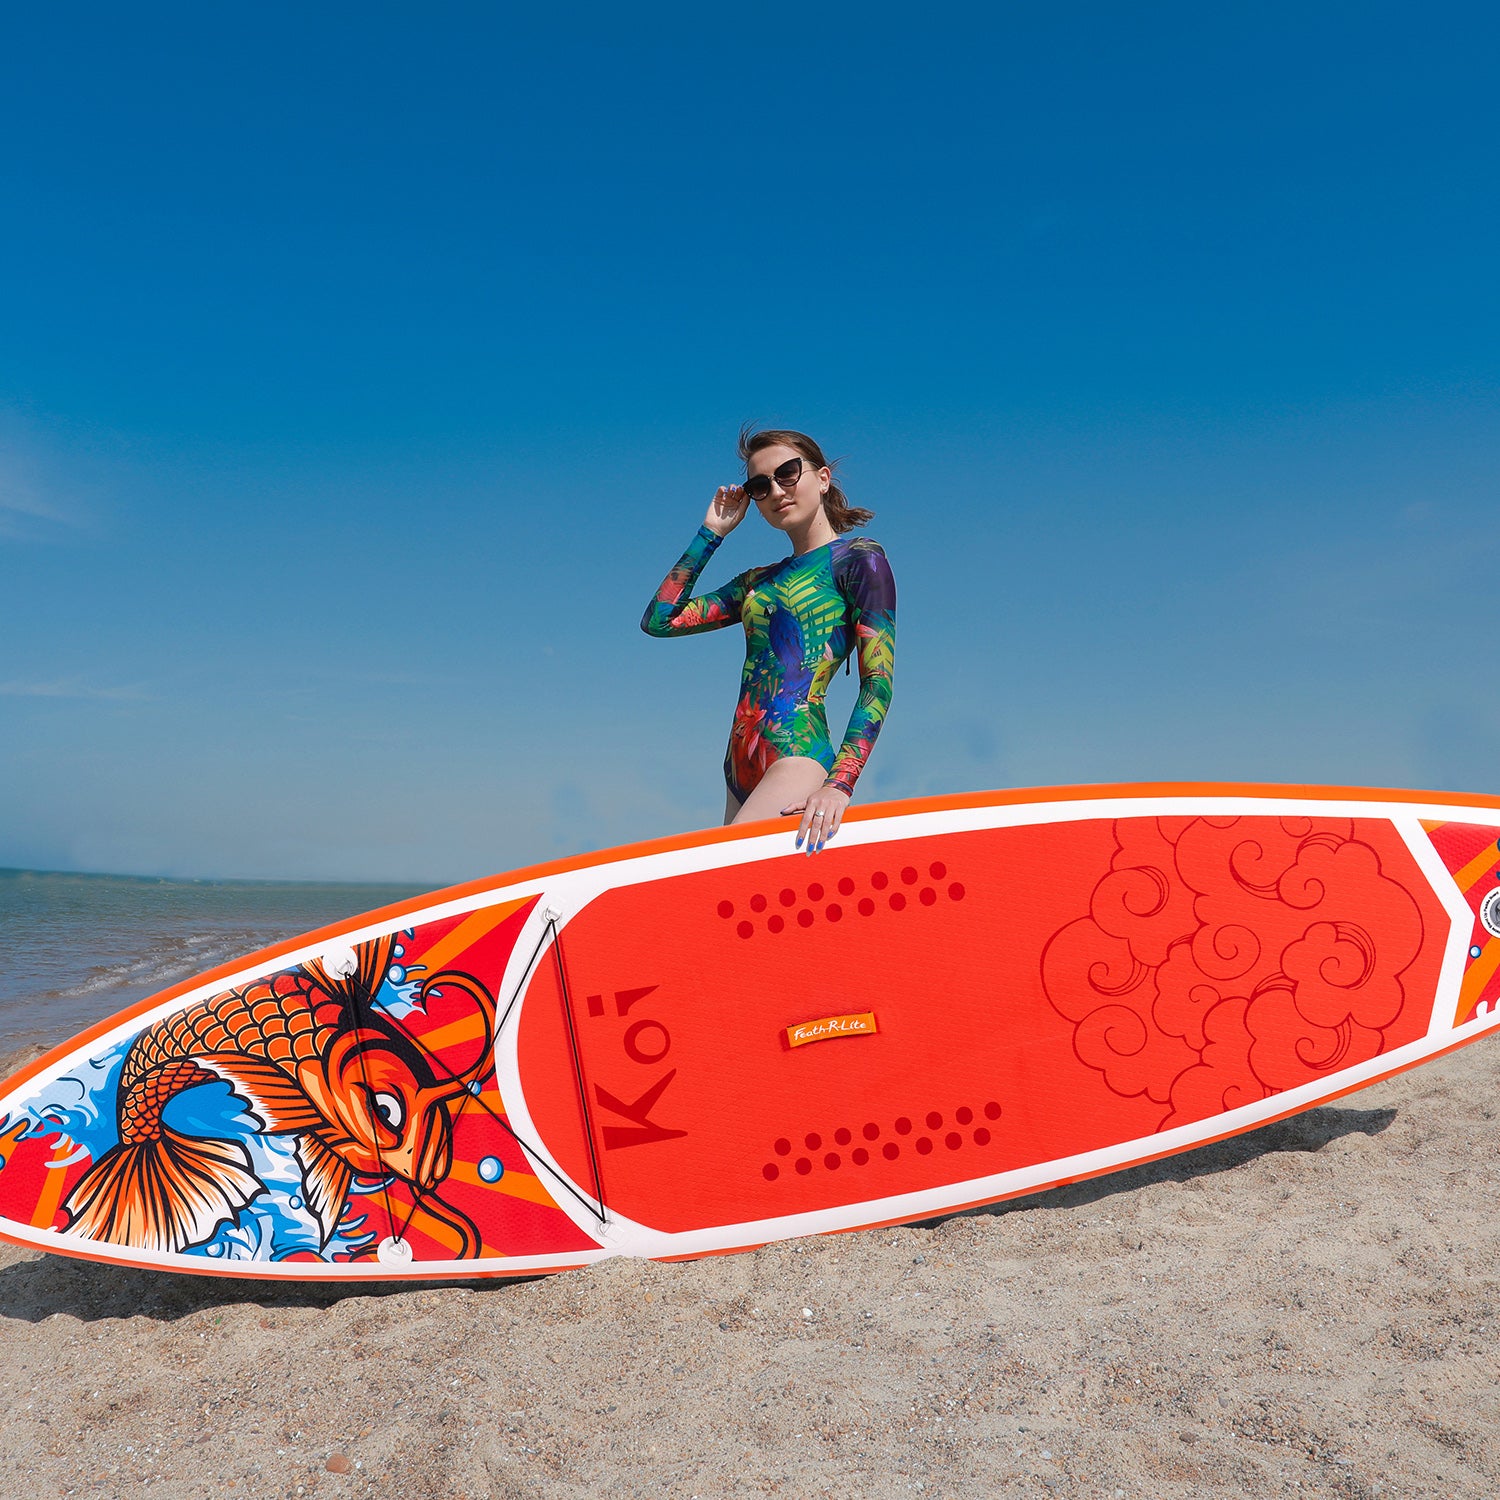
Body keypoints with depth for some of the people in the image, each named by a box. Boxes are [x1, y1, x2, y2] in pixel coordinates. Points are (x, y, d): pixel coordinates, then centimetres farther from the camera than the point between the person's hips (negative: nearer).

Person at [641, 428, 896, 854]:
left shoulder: (858, 559, 2)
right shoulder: (759, 581, 23)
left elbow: (878, 681, -7)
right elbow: (659, 620, 20)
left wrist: (839, 786, -20)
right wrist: (711, 533, 19)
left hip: (796, 758, -7)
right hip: (741, 771, 7)